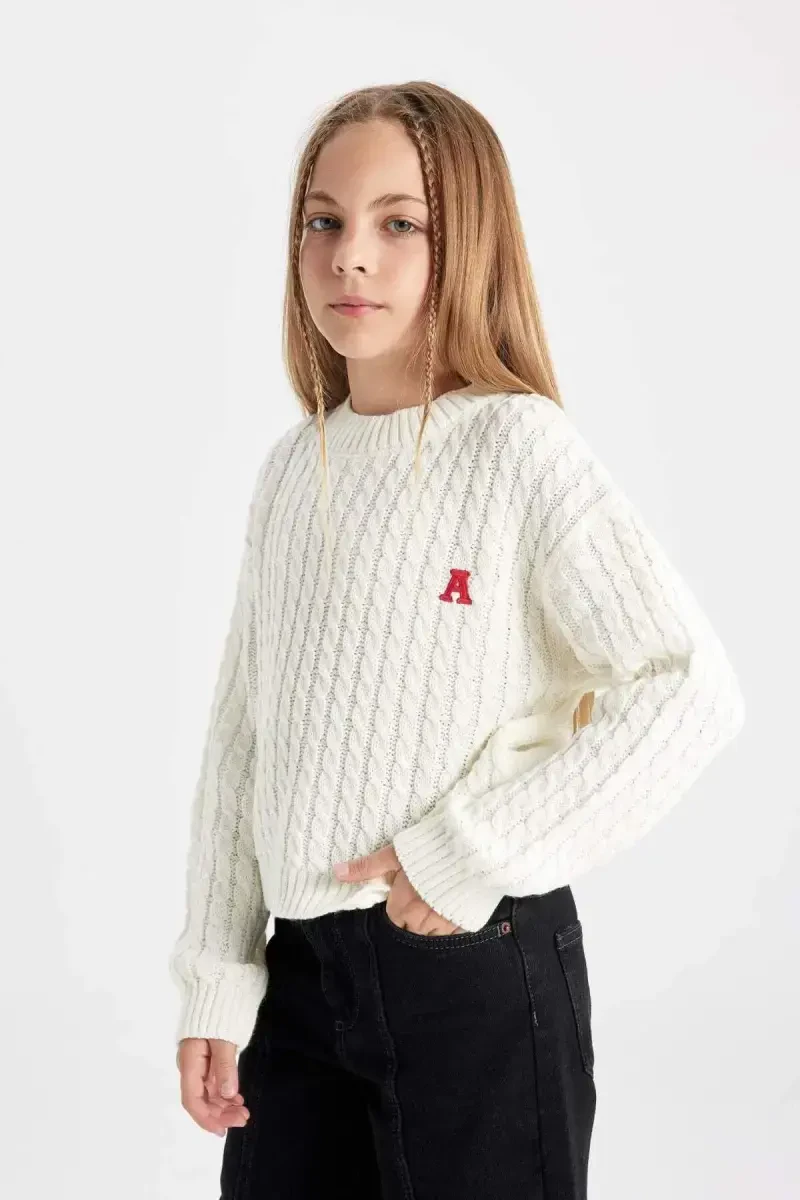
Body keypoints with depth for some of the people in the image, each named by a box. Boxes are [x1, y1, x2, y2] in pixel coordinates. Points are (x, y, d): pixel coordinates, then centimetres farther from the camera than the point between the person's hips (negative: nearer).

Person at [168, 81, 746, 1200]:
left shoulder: (522, 447, -11)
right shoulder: (293, 467, 6)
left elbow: (693, 690, -19)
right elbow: (241, 733, 9)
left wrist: (472, 854, -17)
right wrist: (216, 982, 6)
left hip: (476, 966, -5)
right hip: (302, 966, 5)